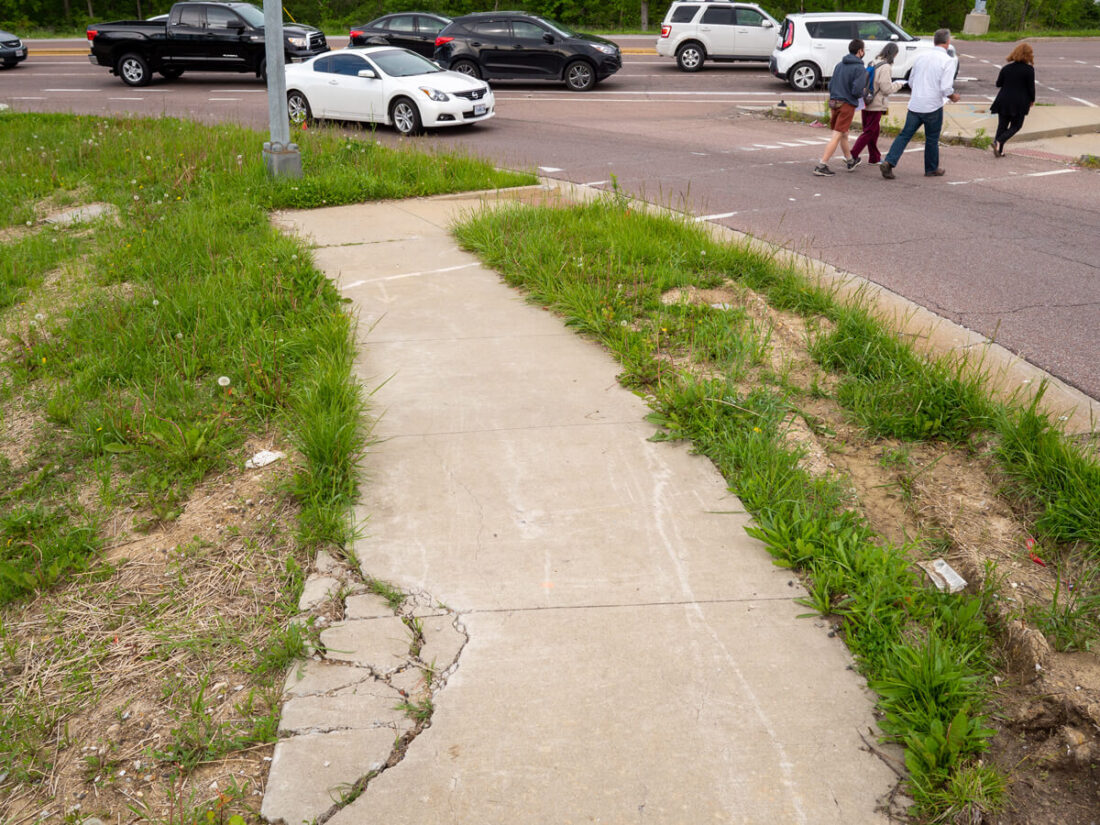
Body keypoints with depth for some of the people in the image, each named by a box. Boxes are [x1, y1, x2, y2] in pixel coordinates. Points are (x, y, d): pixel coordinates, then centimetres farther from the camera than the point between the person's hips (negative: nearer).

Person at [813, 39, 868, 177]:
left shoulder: (839, 65, 10)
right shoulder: (860, 69, -11)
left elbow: (830, 85, 13)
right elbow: (857, 90, -19)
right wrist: (862, 94, 3)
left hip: (834, 102, 7)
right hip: (847, 105, -7)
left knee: (844, 134, 20)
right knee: (837, 136, -6)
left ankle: (850, 161, 36)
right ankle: (822, 165, -12)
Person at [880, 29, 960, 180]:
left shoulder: (922, 56, 6)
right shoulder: (947, 61, -11)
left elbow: (911, 82, 15)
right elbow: (946, 88, -18)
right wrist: (953, 97, 3)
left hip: (915, 105, 4)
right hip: (933, 106, -4)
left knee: (905, 134, 6)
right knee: (932, 139, 10)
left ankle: (888, 162, -11)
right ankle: (932, 169, 23)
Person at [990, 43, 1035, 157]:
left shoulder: (1006, 68, 4)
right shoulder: (1029, 69, -8)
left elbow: (998, 84, 9)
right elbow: (1031, 87, -6)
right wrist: (1032, 100, 8)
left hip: (1003, 101, 4)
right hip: (1019, 103, -4)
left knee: (1002, 125, 10)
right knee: (1015, 126, 7)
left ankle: (999, 151, 6)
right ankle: (998, 142, -16)